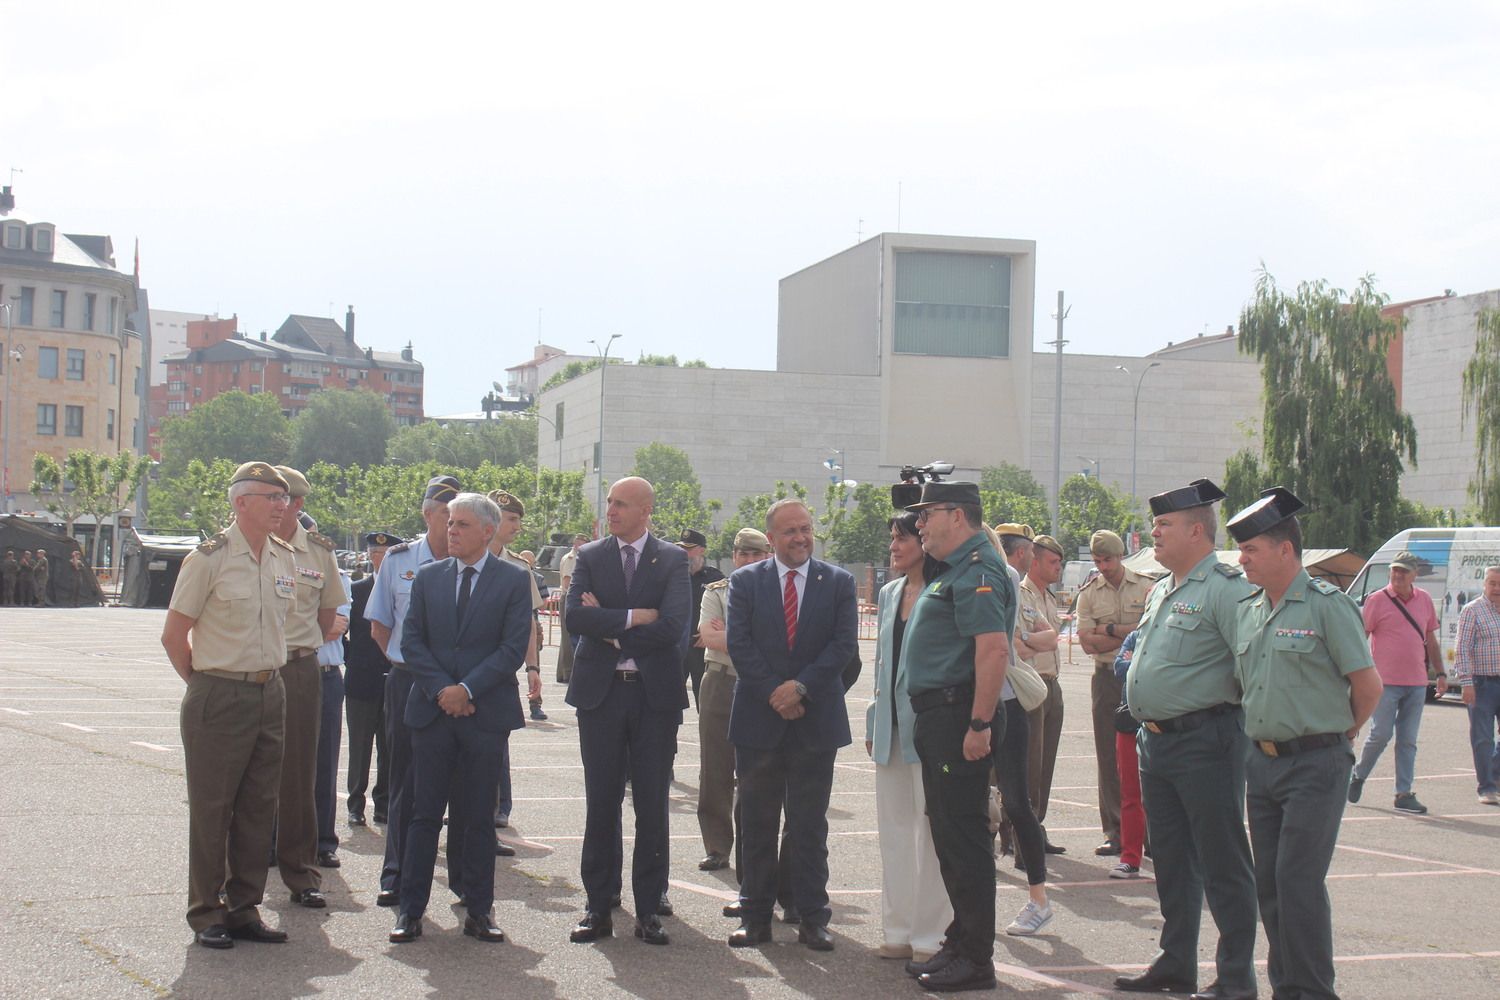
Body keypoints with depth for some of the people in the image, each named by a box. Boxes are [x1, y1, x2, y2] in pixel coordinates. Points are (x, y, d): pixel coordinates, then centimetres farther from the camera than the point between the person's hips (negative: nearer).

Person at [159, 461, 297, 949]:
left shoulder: (285, 558, 8)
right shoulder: (209, 558, -11)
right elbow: (174, 635, -5)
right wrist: (205, 684, 3)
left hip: (271, 692, 6)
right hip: (218, 698, -6)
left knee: (258, 807, 9)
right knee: (211, 808, 1)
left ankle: (244, 909, 18)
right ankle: (206, 913, 11)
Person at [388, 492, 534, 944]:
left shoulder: (514, 580, 1)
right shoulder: (428, 577, 10)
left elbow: (514, 648, -6)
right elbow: (411, 641, 5)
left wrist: (466, 689, -13)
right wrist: (441, 689, -8)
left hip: (486, 715, -2)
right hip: (431, 711, 2)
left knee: (478, 818, 4)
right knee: (424, 814, 4)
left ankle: (479, 911, 12)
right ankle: (410, 910, 9)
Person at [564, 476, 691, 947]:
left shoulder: (672, 560, 1)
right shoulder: (590, 557, 5)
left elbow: (672, 627, -13)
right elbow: (575, 616, -10)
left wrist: (609, 630, -10)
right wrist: (633, 617, -16)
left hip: (655, 695, -1)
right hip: (600, 692, 1)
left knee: (652, 807, 3)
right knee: (601, 805, 6)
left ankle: (648, 910, 11)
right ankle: (599, 908, 13)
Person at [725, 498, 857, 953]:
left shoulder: (838, 582, 4)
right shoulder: (745, 581, 4)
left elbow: (844, 644, -3)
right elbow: (739, 643, -4)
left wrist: (801, 686, -14)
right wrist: (773, 693, -13)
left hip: (815, 719, 0)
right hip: (758, 717, 0)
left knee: (810, 825, 5)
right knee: (757, 825, 6)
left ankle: (812, 918, 12)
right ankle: (755, 915, 14)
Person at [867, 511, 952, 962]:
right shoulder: (889, 593, 13)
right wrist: (874, 721, 18)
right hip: (891, 723, 8)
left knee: (930, 828, -2)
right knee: (894, 828, 12)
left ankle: (931, 934, 5)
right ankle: (899, 930, 20)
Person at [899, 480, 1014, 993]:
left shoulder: (977, 572, -15)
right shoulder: (954, 570, 18)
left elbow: (994, 650, -25)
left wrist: (979, 725, -26)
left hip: (959, 719, -11)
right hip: (939, 718, 11)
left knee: (964, 836, -6)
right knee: (949, 832, 16)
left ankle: (975, 960, 0)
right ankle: (960, 944, 25)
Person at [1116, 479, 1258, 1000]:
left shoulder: (1226, 587, -13)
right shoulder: (1161, 591, 17)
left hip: (1206, 742, -9)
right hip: (1156, 741, 9)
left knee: (1221, 864, -3)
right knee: (1170, 860, 15)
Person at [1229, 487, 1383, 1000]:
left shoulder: (1327, 604, -10)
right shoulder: (1247, 610, 11)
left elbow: (1368, 685, -8)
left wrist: (1338, 735, 4)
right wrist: (1261, 736, 14)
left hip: (1315, 765, -7)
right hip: (1261, 762, 7)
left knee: (1298, 880, -8)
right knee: (1269, 883, 10)